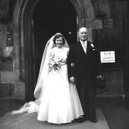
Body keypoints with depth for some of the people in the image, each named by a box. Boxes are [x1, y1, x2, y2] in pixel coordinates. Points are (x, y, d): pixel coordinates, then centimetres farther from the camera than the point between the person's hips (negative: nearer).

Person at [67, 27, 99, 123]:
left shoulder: (93, 46, 8)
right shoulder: (74, 47, 5)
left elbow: (96, 61, 5)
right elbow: (70, 62, 1)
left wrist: (97, 73, -1)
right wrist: (71, 75, -6)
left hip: (91, 75, 1)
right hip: (79, 75, -1)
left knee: (91, 96, 6)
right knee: (81, 96, 5)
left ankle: (92, 116, 18)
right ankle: (83, 115, 16)